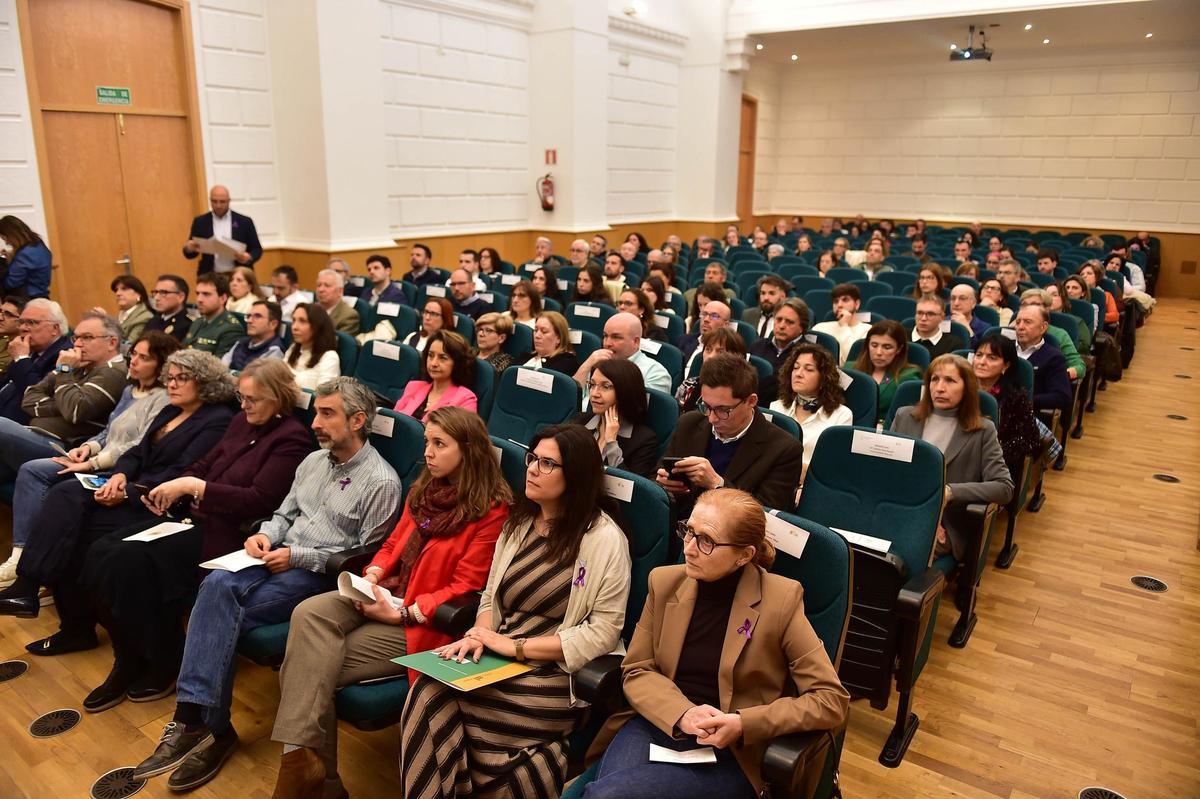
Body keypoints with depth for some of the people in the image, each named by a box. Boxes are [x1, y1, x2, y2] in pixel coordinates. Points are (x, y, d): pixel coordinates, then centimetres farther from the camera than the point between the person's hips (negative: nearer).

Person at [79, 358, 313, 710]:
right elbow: (204, 466, 19)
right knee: (101, 554, -6)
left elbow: (259, 500, -19)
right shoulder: (241, 423, 13)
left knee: (132, 561, -22)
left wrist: (194, 486, -19)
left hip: (228, 534, -9)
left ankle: (164, 666, -1)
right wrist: (170, 491, -1)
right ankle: (128, 660, 6)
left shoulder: (291, 440, -12)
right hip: (196, 518, 9)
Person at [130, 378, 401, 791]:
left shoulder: (381, 481, -11)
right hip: (283, 559, 7)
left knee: (224, 614, -22)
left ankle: (207, 724, -7)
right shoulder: (314, 461, 14)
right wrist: (266, 534, -1)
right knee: (218, 584, -25)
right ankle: (195, 717, -25)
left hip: (324, 575, -6)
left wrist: (298, 556, -14)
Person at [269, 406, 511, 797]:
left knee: (318, 665, -18)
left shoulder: (491, 511, -14)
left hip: (423, 621, -7)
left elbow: (465, 590, -14)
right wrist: (373, 574, -3)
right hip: (390, 593, 7)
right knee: (309, 614, -21)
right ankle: (301, 758, -23)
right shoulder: (424, 490, 11)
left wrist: (400, 614, -19)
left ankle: (309, 765, -2)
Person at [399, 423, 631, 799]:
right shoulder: (519, 522, 12)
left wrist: (515, 647, -14)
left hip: (557, 674, -6)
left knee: (438, 703, -22)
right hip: (501, 659, 6)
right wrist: (479, 635, -7)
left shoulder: (605, 539, -10)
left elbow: (602, 633, -13)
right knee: (428, 692, -22)